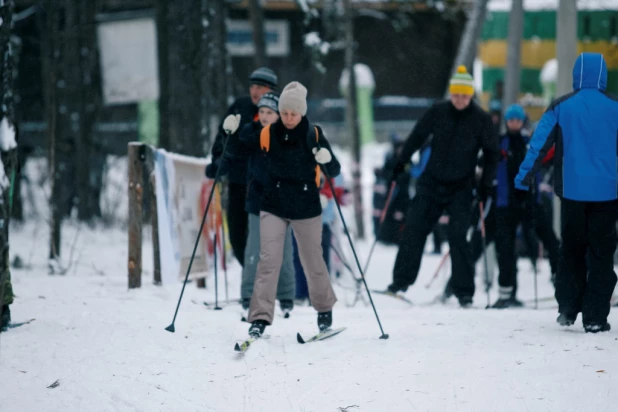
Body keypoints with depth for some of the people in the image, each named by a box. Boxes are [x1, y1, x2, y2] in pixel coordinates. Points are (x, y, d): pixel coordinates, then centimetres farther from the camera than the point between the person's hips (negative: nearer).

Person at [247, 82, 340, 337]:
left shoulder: (314, 136, -5)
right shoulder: (267, 134, -4)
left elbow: (334, 172, -3)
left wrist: (327, 160, -25)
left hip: (306, 209, 0)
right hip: (273, 208, 0)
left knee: (313, 261, 11)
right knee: (269, 260, -11)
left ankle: (324, 309, 34)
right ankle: (260, 318, -11)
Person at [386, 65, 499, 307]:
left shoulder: (481, 119, -6)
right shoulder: (437, 112, -2)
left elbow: (491, 152, 1)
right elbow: (417, 137, 8)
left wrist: (486, 184, -6)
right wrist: (401, 163, 6)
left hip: (461, 188, -2)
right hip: (432, 182, 2)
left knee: (457, 237, -9)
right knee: (414, 228, -3)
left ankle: (464, 291, -2)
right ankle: (402, 280, 7)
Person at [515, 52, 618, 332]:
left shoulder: (561, 107, -1)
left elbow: (540, 143, -3)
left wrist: (524, 177, 4)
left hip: (572, 191, 1)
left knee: (571, 249, 16)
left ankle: (567, 308, 11)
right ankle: (594, 317, 0)